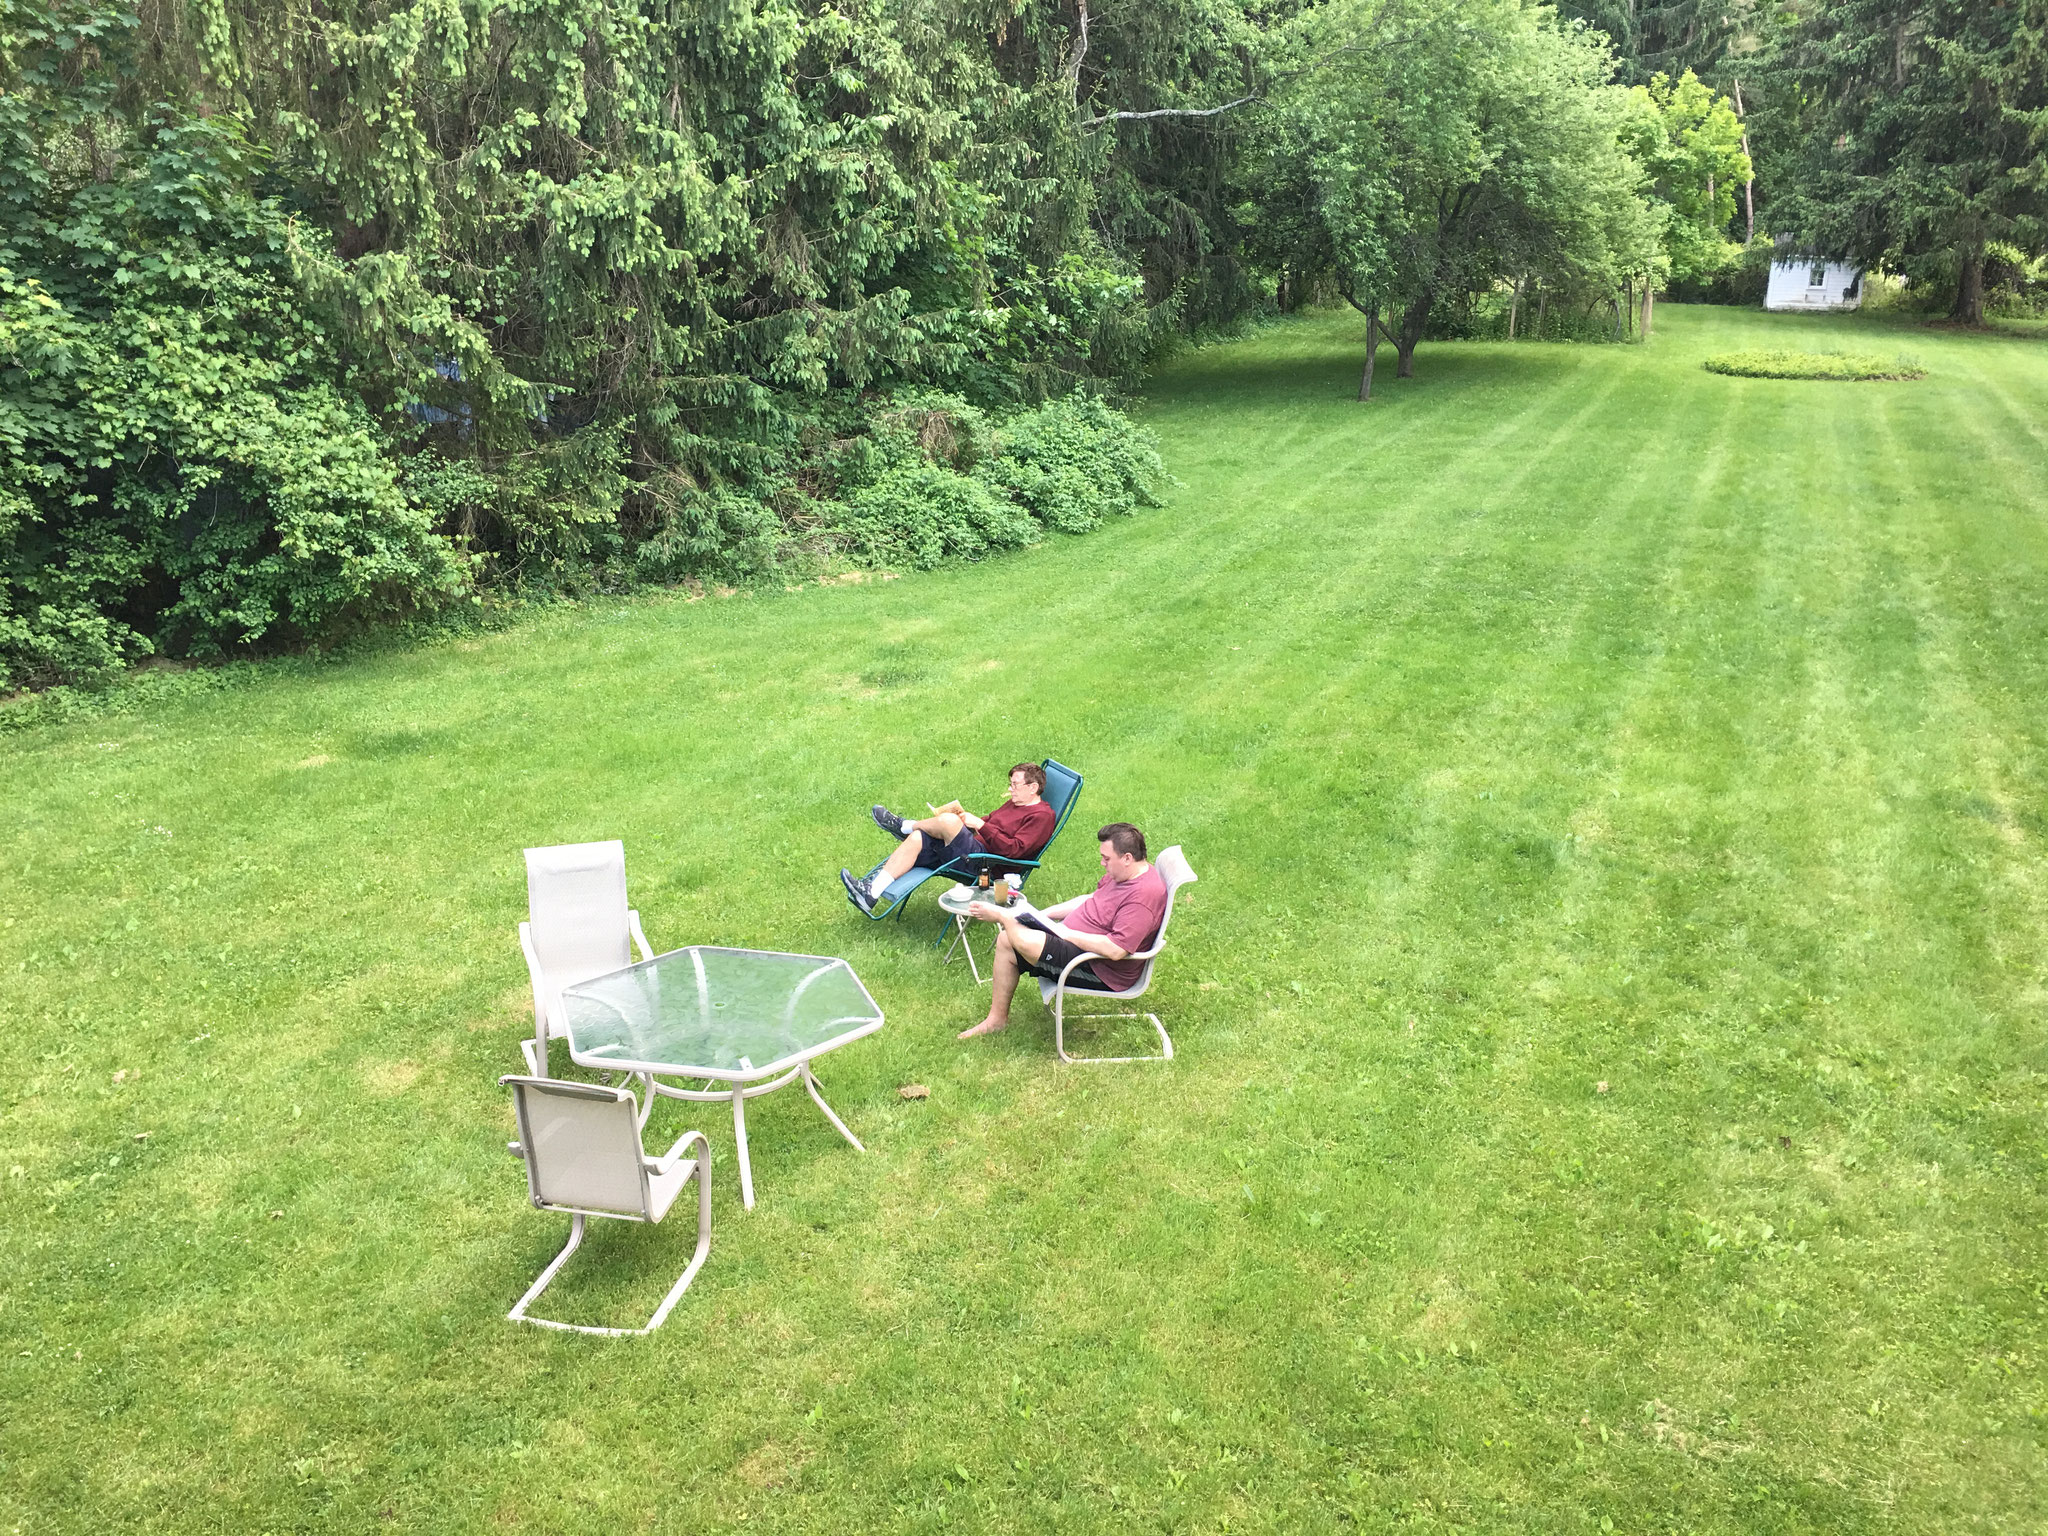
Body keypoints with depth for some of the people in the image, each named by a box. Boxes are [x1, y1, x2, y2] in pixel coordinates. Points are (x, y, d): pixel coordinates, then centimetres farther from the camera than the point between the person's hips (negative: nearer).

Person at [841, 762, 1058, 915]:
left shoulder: (1042, 815, -6)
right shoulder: (1014, 803, 25)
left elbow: (1014, 849, -16)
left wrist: (980, 824, -14)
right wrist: (969, 818, 9)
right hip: (973, 847, 9)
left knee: (948, 820, -29)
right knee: (916, 839, -10)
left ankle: (904, 826, 3)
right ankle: (871, 892, -16)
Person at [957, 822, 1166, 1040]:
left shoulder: (1144, 894, -27)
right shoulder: (1121, 874, 4)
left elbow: (1116, 950, -32)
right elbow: (1090, 899, 20)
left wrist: (1067, 933, -21)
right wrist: (1045, 914, 8)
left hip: (1102, 972, -10)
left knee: (1023, 939, -22)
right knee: (1006, 941, 6)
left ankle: (1001, 915, 12)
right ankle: (996, 1018, 12)